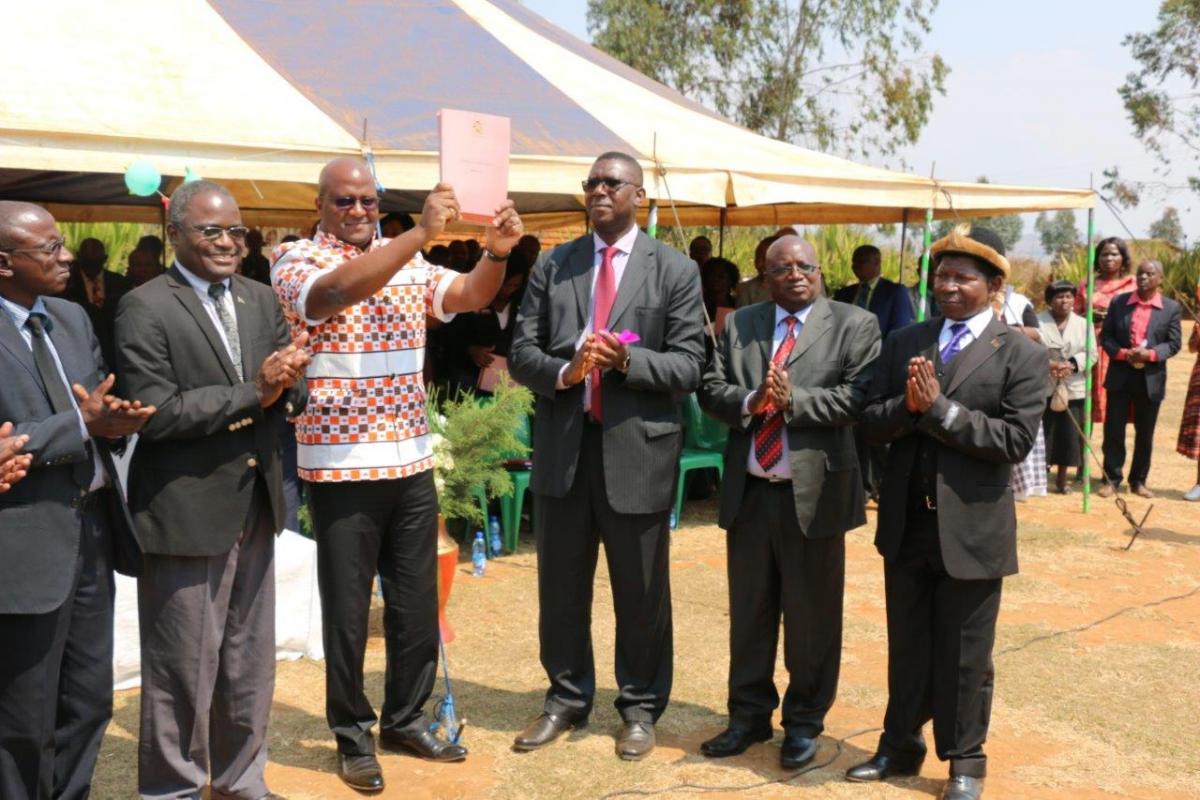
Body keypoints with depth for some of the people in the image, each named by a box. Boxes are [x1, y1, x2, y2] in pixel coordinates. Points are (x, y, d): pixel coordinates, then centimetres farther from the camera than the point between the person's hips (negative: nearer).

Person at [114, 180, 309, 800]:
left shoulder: (260, 300, 10)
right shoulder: (144, 308, -10)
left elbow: (294, 395, 7)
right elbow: (155, 412, -19)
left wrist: (282, 382, -16)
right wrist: (251, 392, -18)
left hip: (255, 507, 7)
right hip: (186, 512, -6)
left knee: (251, 663, 18)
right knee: (181, 671, 6)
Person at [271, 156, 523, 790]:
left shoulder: (406, 261, 10)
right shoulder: (296, 259, -7)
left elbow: (469, 296, 1)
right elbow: (337, 291, -28)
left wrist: (496, 253, -19)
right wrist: (421, 233, -35)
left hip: (411, 462, 5)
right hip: (341, 468, -5)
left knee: (417, 604, 14)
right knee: (348, 610, 7)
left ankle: (405, 720, 31)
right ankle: (352, 737, 23)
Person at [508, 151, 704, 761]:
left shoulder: (675, 271, 0)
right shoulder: (552, 266, 8)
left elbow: (688, 367, -5)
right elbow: (521, 352, 3)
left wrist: (627, 359, -21)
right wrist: (564, 370, -17)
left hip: (637, 448, -2)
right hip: (562, 446, 3)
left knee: (641, 591, 9)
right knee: (560, 585, 14)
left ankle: (639, 707, 28)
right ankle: (566, 699, 32)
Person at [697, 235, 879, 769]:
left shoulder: (855, 325, -1)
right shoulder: (739, 324, 10)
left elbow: (859, 397, -12)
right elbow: (710, 389, 3)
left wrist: (793, 400, -20)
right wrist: (750, 400, -16)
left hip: (814, 491, -3)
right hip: (749, 490, 4)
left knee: (812, 615, 7)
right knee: (748, 610, 14)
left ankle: (804, 722, 24)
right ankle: (749, 715, 29)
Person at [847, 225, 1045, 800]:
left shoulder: (1021, 355, -6)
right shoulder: (903, 343, 6)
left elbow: (1015, 439, -16)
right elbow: (871, 423, 1)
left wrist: (938, 408, -19)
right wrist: (909, 405, -19)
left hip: (972, 530, -3)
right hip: (906, 523, 4)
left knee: (964, 655, 10)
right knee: (906, 645, 17)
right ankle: (900, 745, 33)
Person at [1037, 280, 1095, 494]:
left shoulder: (1083, 324, 7)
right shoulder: (1038, 322, -2)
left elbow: (1091, 354, 4)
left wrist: (1072, 364, -13)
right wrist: (1049, 365, -22)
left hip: (1074, 388, 2)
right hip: (1044, 387, -2)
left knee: (1069, 434, 4)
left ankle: (1062, 478, 17)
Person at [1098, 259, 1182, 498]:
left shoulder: (1171, 308, 1)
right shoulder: (1118, 302, 3)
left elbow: (1174, 343, -1)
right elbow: (1106, 336, 3)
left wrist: (1151, 354, -18)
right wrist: (1122, 353, -15)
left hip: (1151, 379, 0)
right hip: (1120, 376, 0)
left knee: (1145, 433, 8)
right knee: (1113, 430, 2)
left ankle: (1139, 481, 20)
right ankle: (1111, 479, 11)